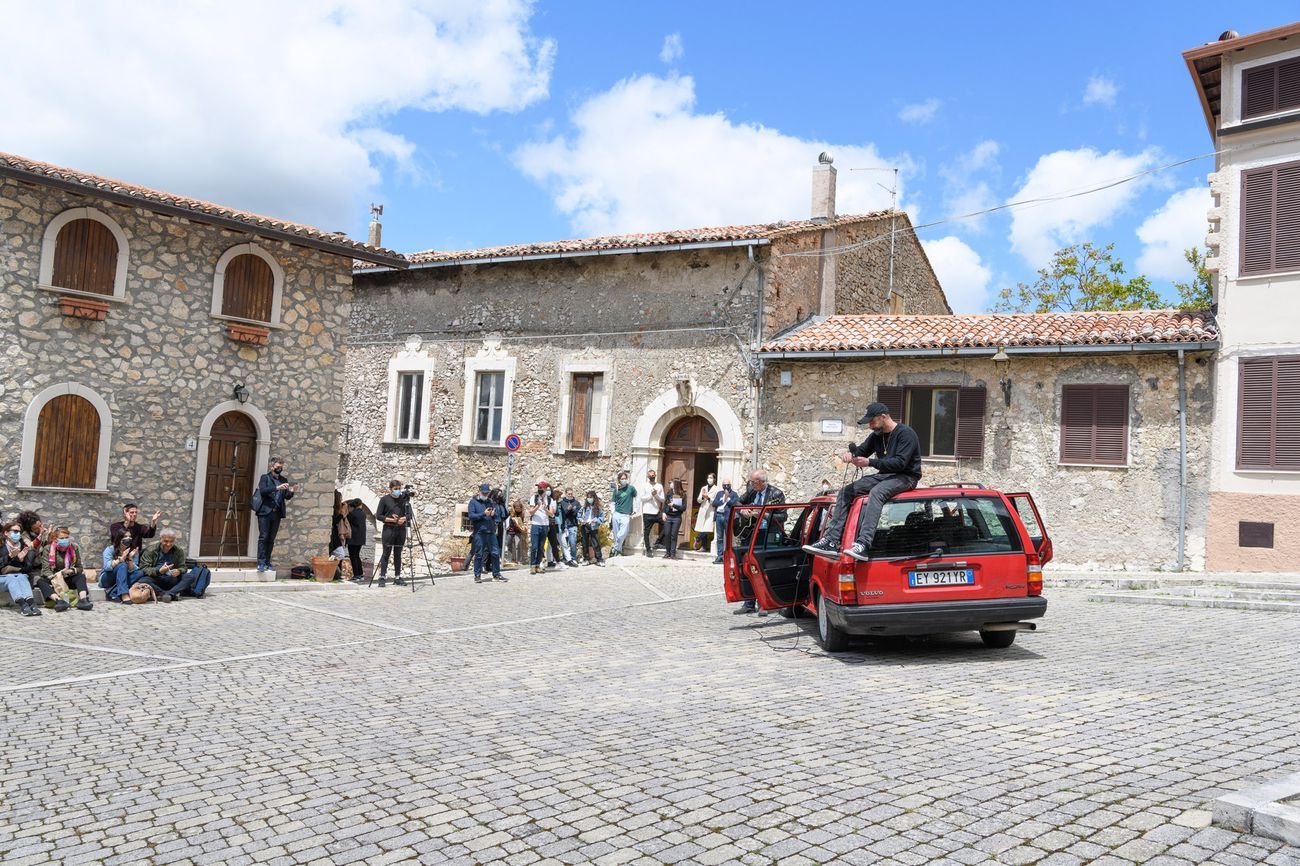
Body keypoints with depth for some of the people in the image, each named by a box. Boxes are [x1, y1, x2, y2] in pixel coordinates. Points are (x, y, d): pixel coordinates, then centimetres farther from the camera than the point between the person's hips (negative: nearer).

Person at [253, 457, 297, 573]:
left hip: (277, 513, 4)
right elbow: (262, 490, -14)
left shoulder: (284, 480, 16)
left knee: (271, 539, 5)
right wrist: (277, 487, -25)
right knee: (263, 537, -7)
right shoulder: (265, 478, 4)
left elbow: (287, 497, 11)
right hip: (265, 511, -4)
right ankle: (261, 563, -7)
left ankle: (267, 562, 9)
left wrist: (291, 492, -11)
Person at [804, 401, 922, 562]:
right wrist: (850, 453, -6)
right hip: (884, 476, 8)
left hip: (905, 477, -8)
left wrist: (870, 462, -28)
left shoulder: (906, 434, -12)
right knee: (846, 491, -7)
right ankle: (830, 541, -16)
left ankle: (863, 545, -49)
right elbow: (862, 450, 20)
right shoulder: (877, 435, 13)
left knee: (876, 492, -38)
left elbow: (900, 463, -22)